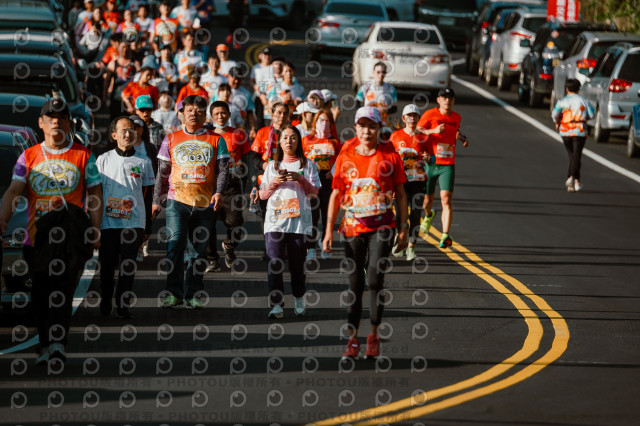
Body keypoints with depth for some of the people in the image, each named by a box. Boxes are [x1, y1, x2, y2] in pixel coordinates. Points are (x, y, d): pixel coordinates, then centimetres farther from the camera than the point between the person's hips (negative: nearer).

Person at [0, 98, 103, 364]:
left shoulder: (83, 156, 7)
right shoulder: (29, 157, 10)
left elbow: (95, 193, 8)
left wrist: (96, 230, -2)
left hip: (72, 232, -3)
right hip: (37, 233, 3)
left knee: (63, 287, -13)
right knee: (41, 291, 3)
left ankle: (58, 342, -19)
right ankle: (46, 345, 12)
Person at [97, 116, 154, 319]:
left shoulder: (143, 162, 7)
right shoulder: (103, 160, 6)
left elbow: (148, 192, 12)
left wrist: (148, 225, 8)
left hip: (133, 223, 0)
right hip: (108, 222, 0)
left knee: (128, 266, -2)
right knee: (107, 265, 4)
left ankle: (123, 306, 5)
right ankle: (105, 304, 19)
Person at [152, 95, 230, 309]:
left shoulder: (216, 140, 10)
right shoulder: (171, 139, 12)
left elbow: (223, 169, 4)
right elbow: (162, 172, 14)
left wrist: (218, 192, -13)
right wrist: (156, 200, 10)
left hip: (204, 203, 1)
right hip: (177, 200, -1)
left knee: (200, 249, 4)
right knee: (175, 243, -14)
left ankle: (193, 294, 12)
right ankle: (174, 293, -10)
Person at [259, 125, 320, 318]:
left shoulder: (307, 165, 10)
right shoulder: (272, 166, 16)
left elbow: (314, 192, 2)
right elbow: (263, 195, 13)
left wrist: (300, 179, -13)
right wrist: (274, 183, -5)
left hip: (299, 220, -1)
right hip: (275, 220, 1)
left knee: (297, 262, 4)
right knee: (274, 262, -10)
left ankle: (299, 300, 24)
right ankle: (276, 304, -11)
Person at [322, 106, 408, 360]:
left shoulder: (390, 157, 2)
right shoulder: (345, 158, 6)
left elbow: (400, 195, 7)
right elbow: (336, 194, 9)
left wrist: (403, 228, 2)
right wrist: (329, 230, 4)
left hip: (381, 227, -2)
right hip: (353, 227, 2)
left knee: (375, 278, -12)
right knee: (354, 283, 2)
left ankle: (374, 336, 1)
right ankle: (353, 340, 7)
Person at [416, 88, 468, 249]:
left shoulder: (456, 117, 10)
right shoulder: (430, 114, -3)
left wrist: (462, 137, 12)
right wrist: (433, 130, -23)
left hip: (448, 165, 1)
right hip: (430, 163, -1)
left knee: (446, 199, -15)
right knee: (427, 200, 11)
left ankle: (445, 235, -22)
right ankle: (429, 215, 48)